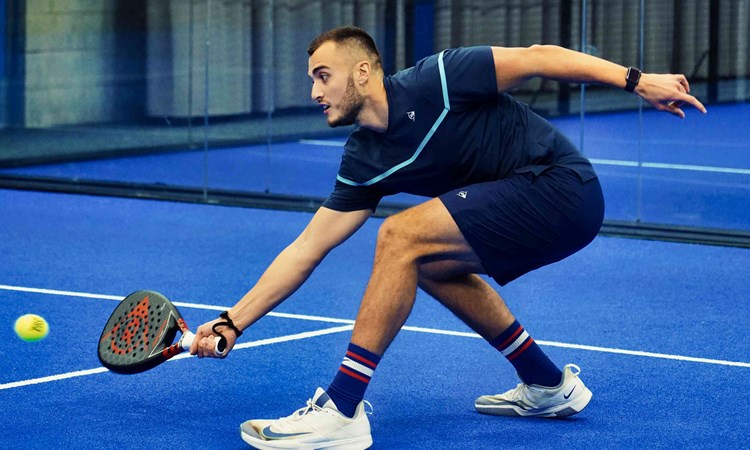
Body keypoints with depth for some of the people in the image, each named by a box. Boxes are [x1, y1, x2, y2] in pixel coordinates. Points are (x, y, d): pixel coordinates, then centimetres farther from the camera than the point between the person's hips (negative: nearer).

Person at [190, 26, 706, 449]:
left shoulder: (433, 82, -14)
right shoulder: (365, 161, 7)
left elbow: (538, 58, -11)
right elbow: (307, 249, 8)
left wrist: (637, 80, -15)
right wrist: (233, 323, 4)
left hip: (562, 187, -9)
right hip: (529, 206, 9)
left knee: (403, 236, -19)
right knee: (430, 264, 25)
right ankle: (549, 386, 30)